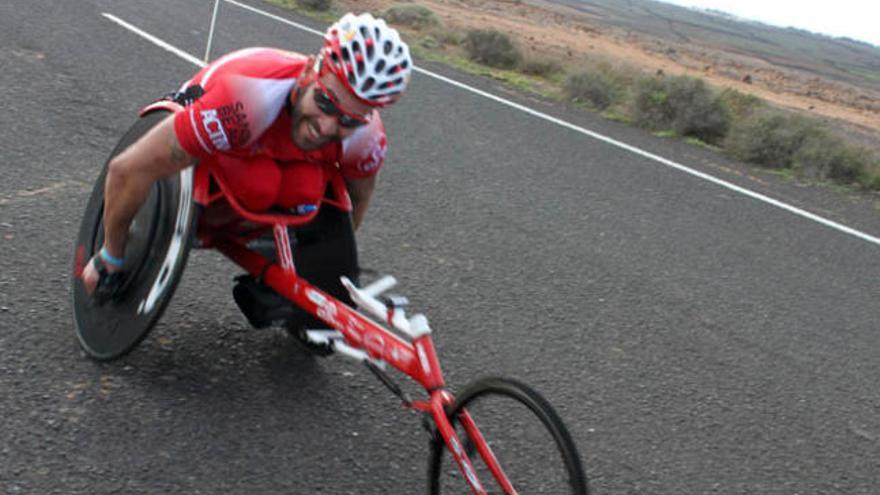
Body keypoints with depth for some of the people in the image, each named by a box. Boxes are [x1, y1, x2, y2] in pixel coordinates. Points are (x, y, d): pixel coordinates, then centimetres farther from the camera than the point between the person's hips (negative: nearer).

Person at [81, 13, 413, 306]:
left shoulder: (367, 138, -29)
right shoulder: (247, 98, -45)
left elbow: (357, 200, -3)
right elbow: (128, 170, -38)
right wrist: (109, 259, -24)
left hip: (278, 153, 4)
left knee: (305, 193, -29)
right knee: (258, 186, -34)